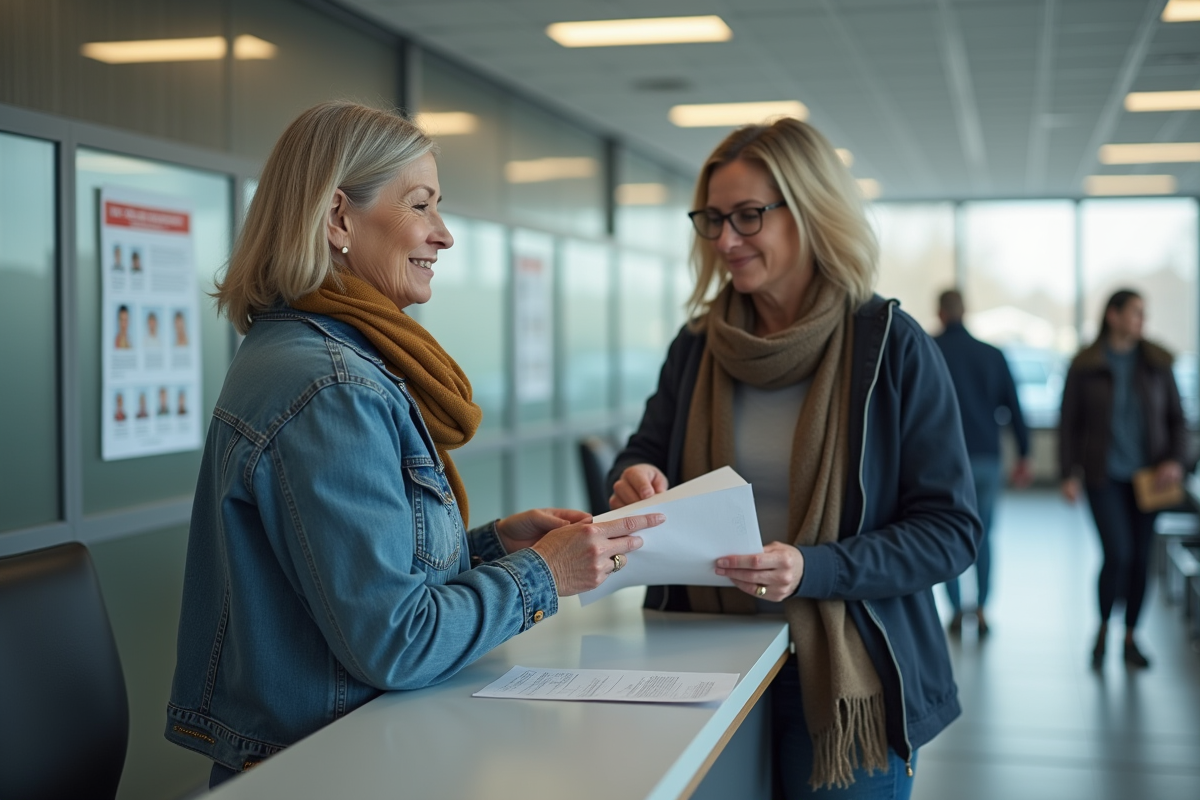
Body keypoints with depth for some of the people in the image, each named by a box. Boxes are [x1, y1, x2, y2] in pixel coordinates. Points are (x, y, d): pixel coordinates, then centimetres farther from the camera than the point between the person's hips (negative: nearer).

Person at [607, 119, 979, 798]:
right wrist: (636, 483, -12)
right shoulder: (699, 346, 4)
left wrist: (813, 569, -25)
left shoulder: (892, 347, -10)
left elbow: (952, 531, -11)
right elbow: (644, 456, 13)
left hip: (843, 681, -4)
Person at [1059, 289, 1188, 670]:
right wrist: (1069, 475, -8)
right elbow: (1069, 423, -1)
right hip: (1105, 476, -3)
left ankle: (1130, 638, 22)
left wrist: (1175, 460, -10)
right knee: (1118, 555, -13)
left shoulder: (1157, 364, 2)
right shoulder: (1084, 366, -4)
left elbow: (1176, 418, 6)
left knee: (1141, 558, 6)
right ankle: (1103, 629, 11)